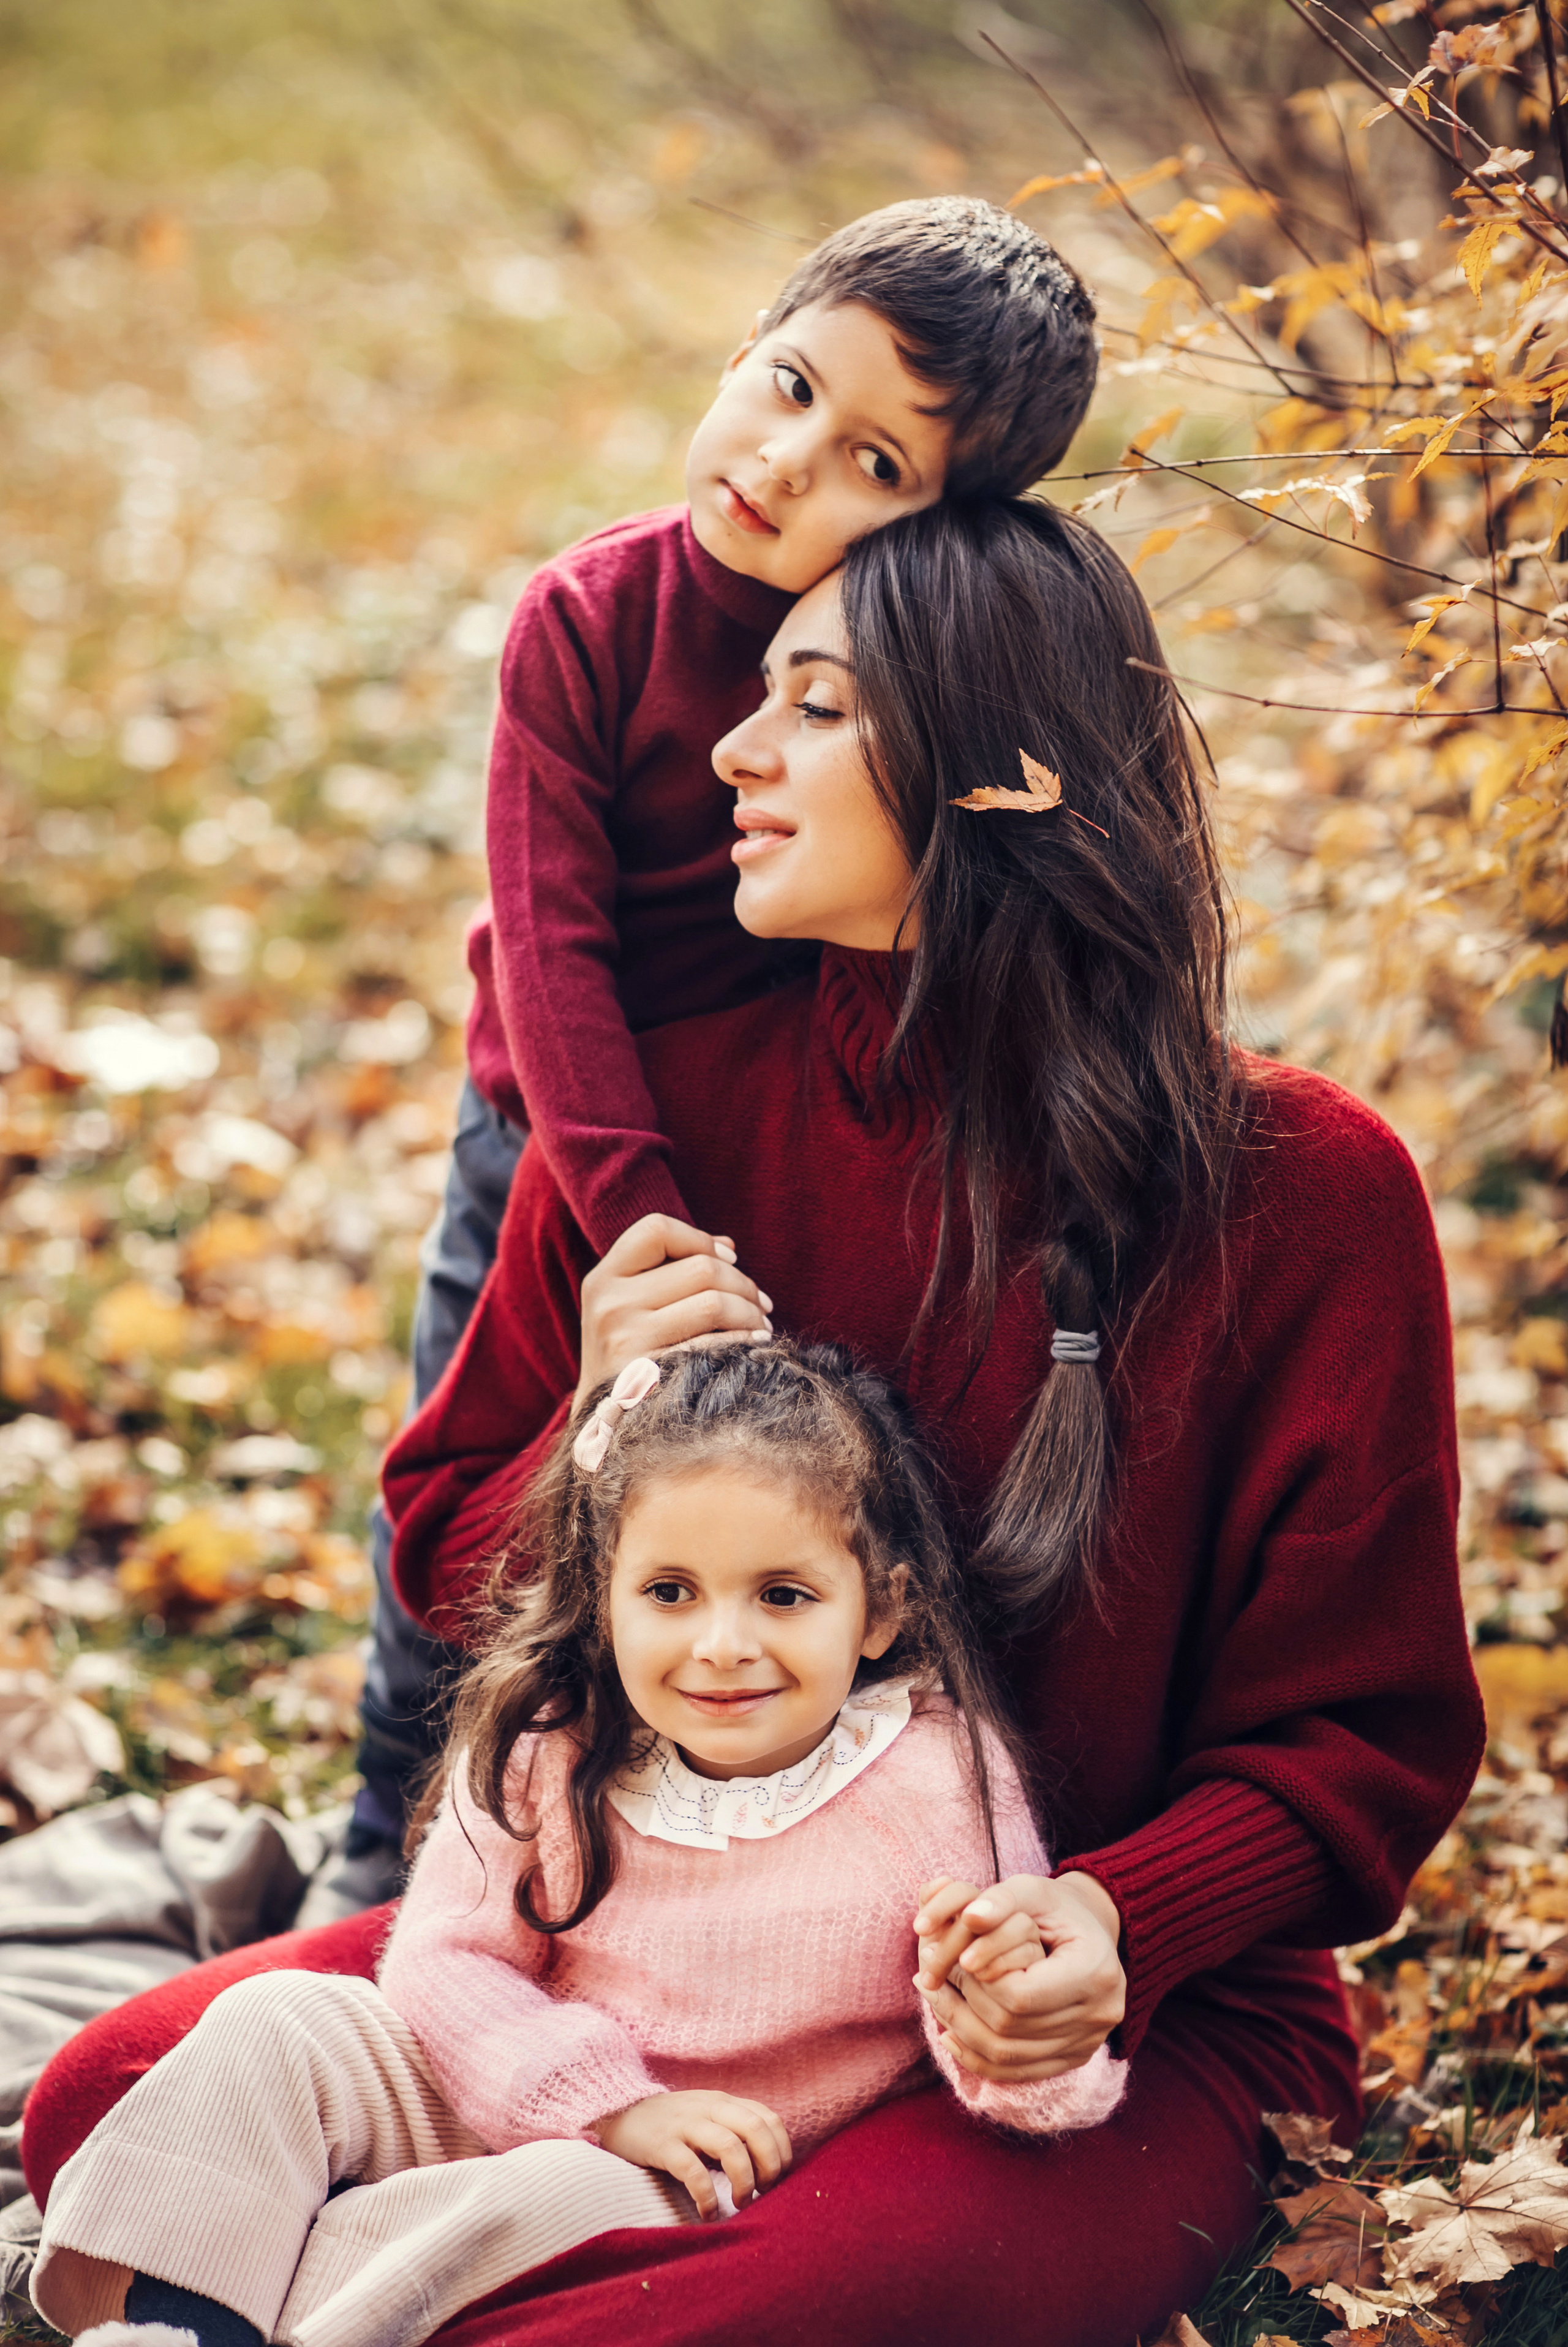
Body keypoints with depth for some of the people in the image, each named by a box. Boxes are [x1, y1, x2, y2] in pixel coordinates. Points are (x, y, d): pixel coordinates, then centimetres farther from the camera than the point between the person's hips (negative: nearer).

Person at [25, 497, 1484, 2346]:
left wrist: (1114, 1924, -22)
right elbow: (446, 1556, 12)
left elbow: (1364, 1732, -3)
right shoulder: (673, 1104, 2)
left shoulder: (1303, 1193, -8)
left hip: (1120, 2022, -3)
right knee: (117, 2101, -17)